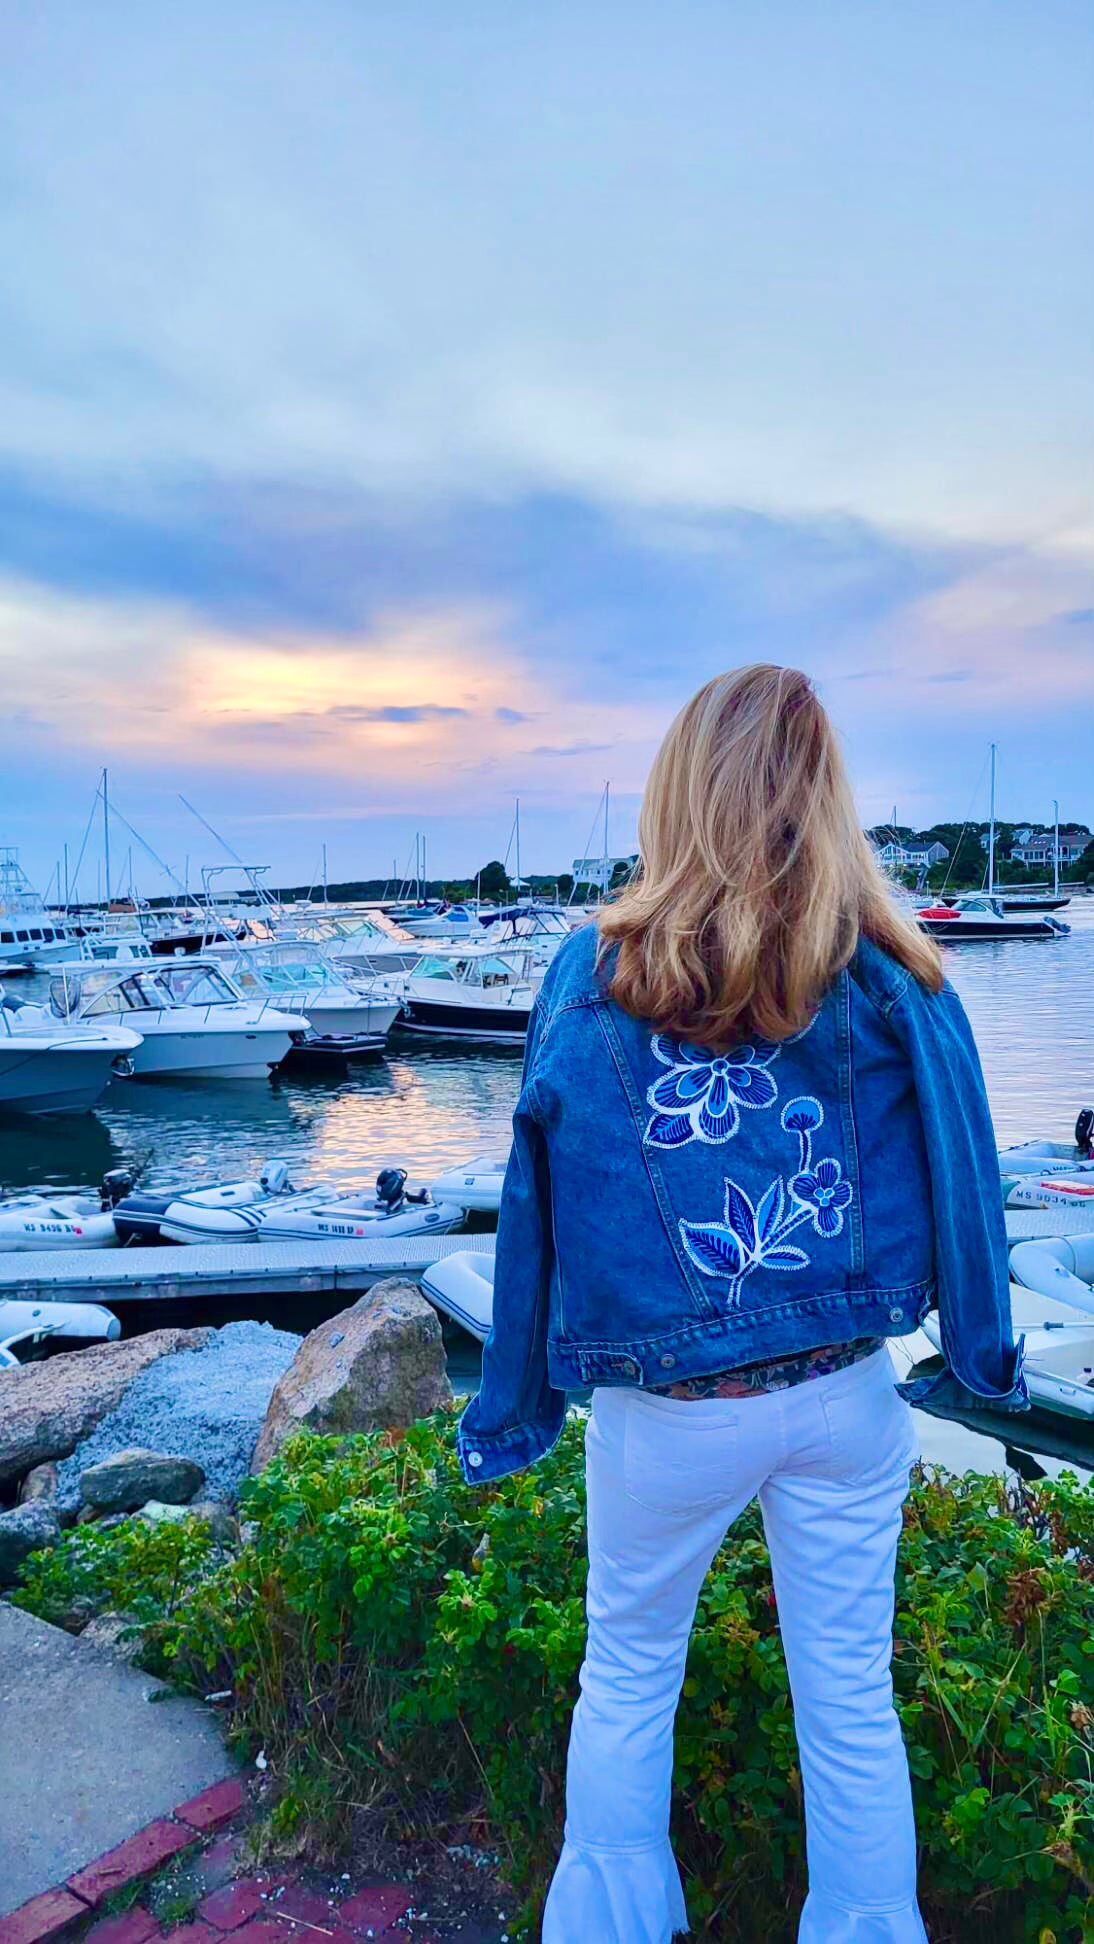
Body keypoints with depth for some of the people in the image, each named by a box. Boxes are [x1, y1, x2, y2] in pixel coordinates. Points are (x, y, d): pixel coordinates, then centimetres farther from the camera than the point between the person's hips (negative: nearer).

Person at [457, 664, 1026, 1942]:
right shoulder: (887, 980, -9)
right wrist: (980, 1358, 12)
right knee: (851, 1704, 19)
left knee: (625, 1686, 22)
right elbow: (960, 1181, -3)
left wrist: (512, 1408, 4)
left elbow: (539, 1203, -7)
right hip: (847, 1399, 2)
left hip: (669, 1415, -1)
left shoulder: (595, 978, -13)